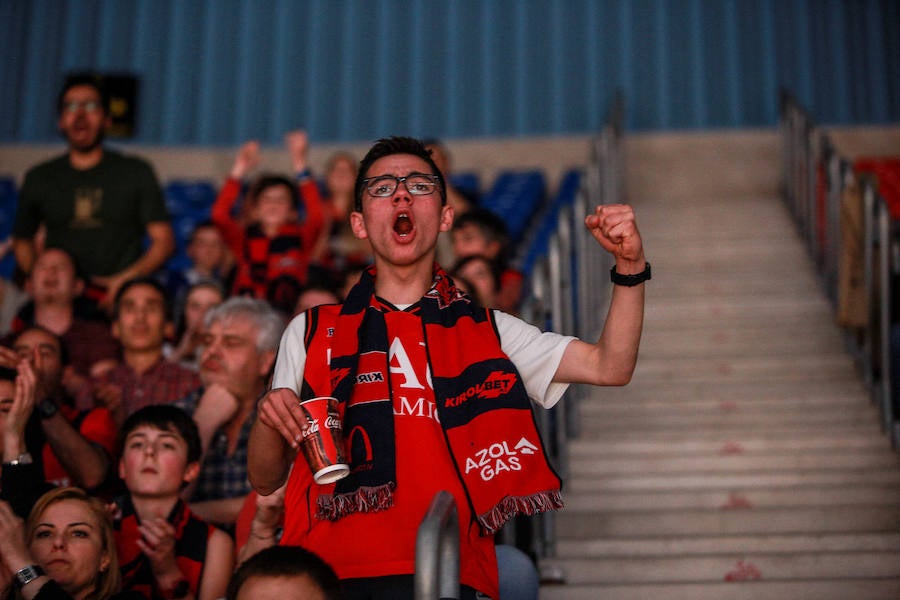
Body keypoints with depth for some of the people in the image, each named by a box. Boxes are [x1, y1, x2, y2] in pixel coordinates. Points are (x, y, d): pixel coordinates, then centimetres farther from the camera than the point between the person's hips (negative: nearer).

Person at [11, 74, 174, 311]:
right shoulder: (39, 178, 15)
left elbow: (164, 240, 7)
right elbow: (22, 241, 23)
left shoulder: (136, 173, 10)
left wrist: (126, 279, -8)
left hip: (117, 298, -1)